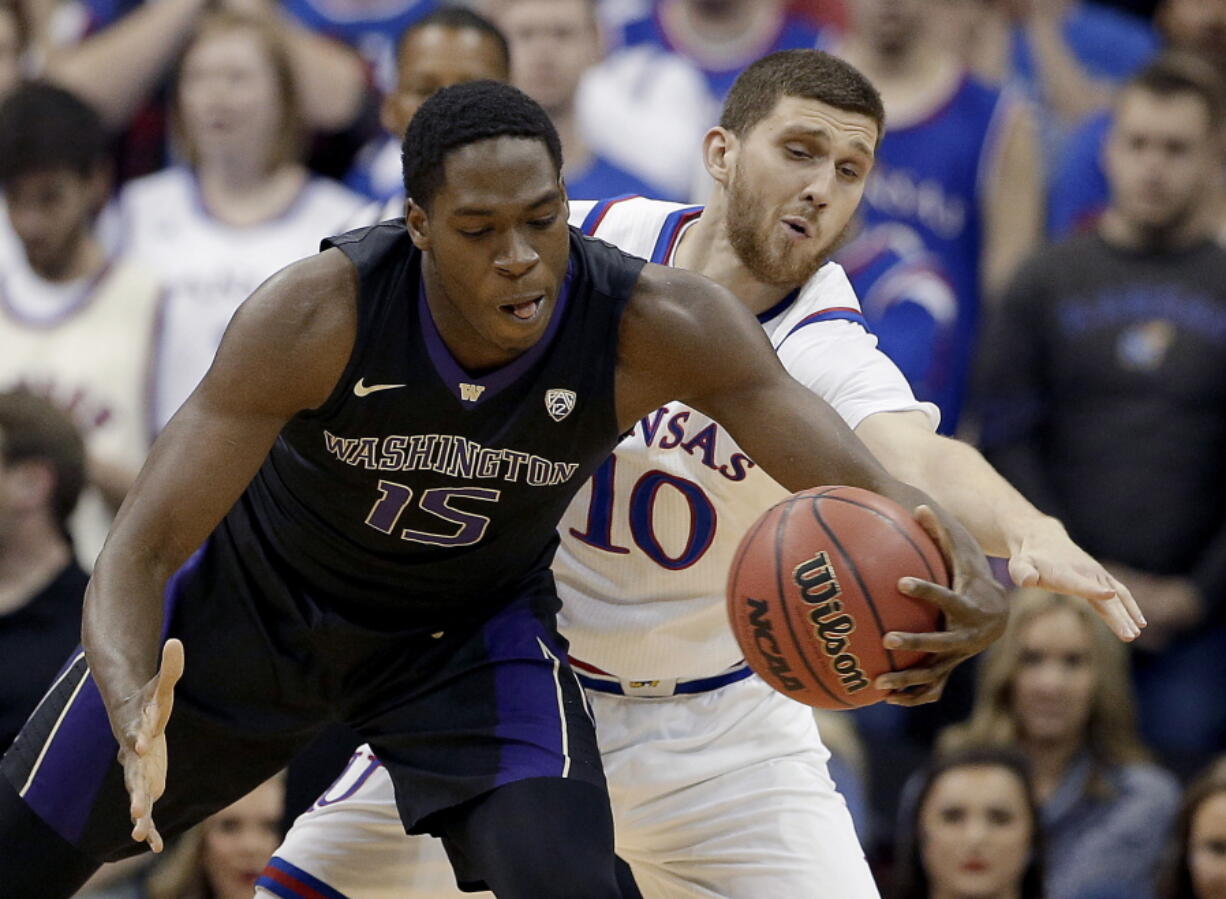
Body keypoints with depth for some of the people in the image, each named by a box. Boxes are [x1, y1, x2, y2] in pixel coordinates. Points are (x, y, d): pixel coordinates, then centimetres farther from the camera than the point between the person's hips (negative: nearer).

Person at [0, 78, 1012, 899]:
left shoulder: (660, 328, -33)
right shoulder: (315, 315, -36)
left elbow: (868, 489, -32)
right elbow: (140, 551, -35)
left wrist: (969, 580, -56)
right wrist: (134, 721, -57)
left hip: (475, 631, 0)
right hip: (255, 597, 0)